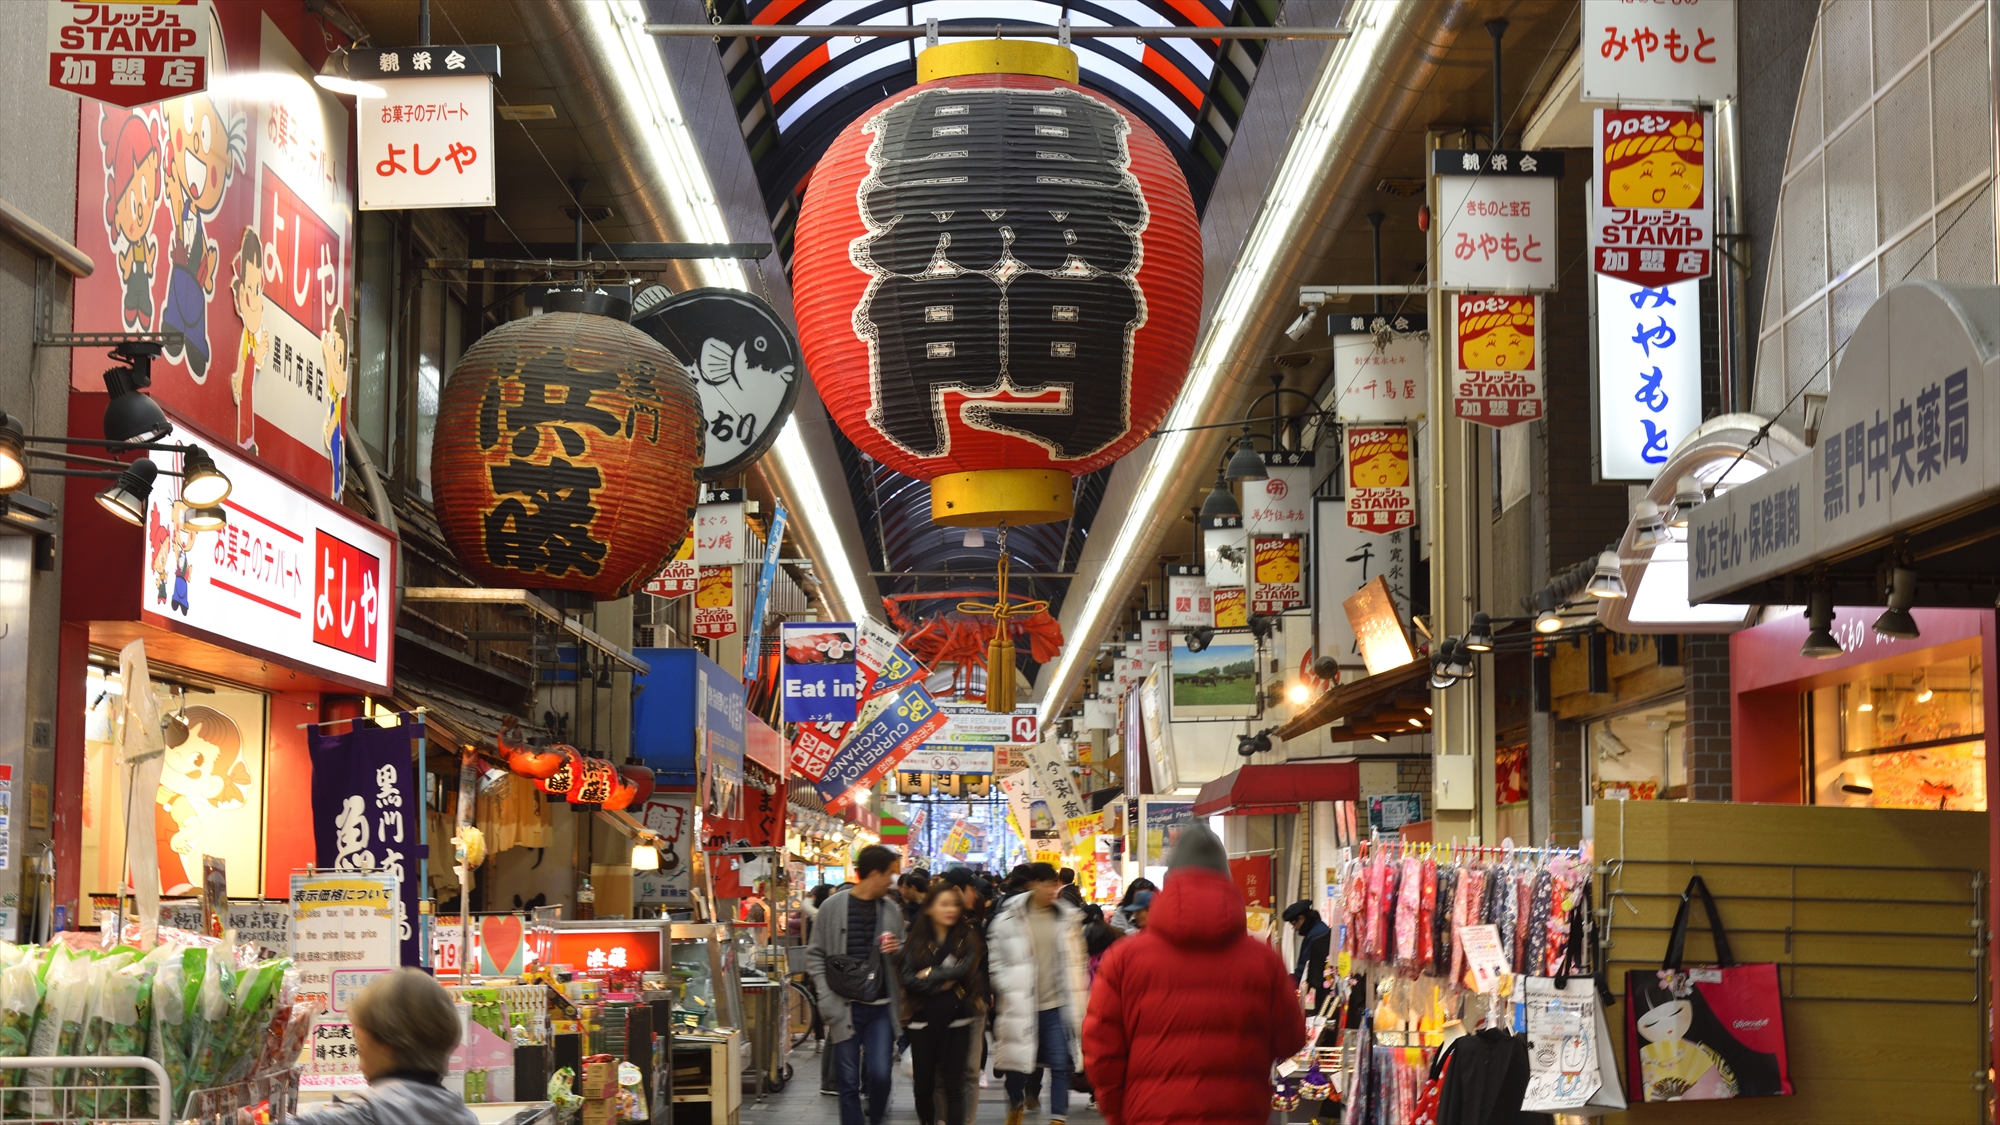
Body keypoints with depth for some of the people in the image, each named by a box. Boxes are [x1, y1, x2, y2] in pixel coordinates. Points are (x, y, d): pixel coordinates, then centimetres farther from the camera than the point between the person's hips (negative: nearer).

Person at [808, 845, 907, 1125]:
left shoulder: (891, 909, 7)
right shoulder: (833, 906, -1)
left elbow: (902, 955, 20)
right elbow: (815, 955, 3)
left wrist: (898, 951, -5)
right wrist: (827, 998, -6)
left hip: (881, 1008, 2)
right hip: (846, 1008, -2)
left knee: (880, 1074, -8)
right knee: (849, 1082, 1)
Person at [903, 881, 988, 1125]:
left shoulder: (968, 937, 2)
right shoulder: (917, 940, 3)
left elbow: (966, 969, -14)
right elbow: (908, 978, -7)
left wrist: (930, 974, -10)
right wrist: (943, 983, -14)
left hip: (957, 1018, -1)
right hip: (924, 1020, 1)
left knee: (954, 1085, -3)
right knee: (923, 1085, 7)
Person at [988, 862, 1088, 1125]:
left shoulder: (1068, 917, 5)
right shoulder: (1008, 919, -3)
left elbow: (1076, 962, 10)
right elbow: (997, 961, 1)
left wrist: (1078, 1003, 7)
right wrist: (1006, 994, -7)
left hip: (1057, 1005, 1)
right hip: (1021, 1006, -1)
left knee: (1061, 1065, -5)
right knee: (1017, 1064, 10)